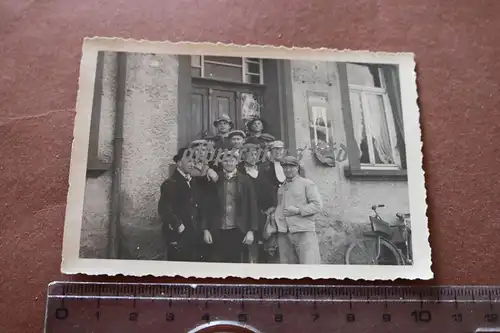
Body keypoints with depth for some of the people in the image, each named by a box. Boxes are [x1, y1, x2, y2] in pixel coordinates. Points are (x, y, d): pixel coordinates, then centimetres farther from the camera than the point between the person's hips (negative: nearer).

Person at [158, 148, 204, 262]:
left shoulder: (192, 182, 15)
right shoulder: (170, 184, -9)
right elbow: (164, 209, -17)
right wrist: (178, 226, -16)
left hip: (194, 236, 7)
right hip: (178, 237, -7)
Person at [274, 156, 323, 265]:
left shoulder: (307, 184, 5)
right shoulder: (281, 189, 22)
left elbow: (318, 205, -4)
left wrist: (297, 210, -11)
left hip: (304, 232, -5)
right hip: (284, 235, 5)